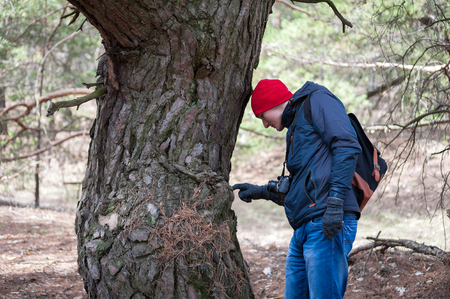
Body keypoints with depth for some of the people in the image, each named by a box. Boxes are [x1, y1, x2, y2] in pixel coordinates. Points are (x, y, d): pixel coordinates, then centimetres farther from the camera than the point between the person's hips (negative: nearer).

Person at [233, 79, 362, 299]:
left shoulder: (317, 101, 2)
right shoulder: (294, 128, 29)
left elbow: (347, 146, -14)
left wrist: (335, 200, -21)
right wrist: (263, 192, 27)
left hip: (327, 225, -10)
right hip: (303, 230, 10)